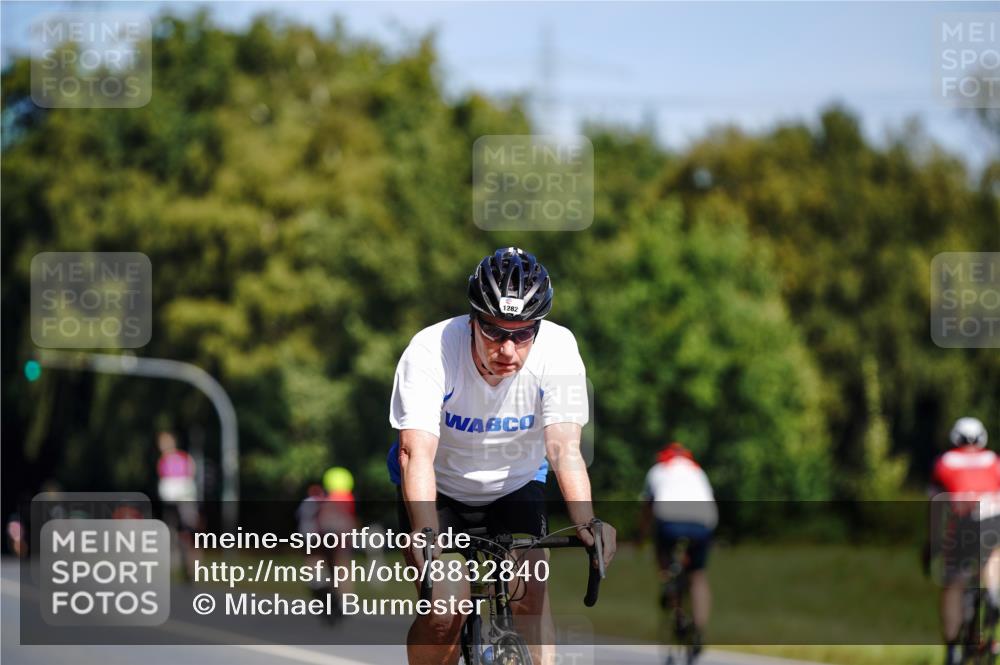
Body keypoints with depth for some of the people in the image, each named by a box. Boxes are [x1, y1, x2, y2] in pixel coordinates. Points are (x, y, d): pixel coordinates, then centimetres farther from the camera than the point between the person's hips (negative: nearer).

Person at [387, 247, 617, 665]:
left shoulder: (558, 349, -25)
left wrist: (586, 523, -48)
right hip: (441, 485, -2)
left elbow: (564, 448, -31)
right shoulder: (430, 351, -31)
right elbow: (417, 452, -39)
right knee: (445, 614, -17)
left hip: (516, 484, 2)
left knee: (530, 596, -20)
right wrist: (425, 533, -54)